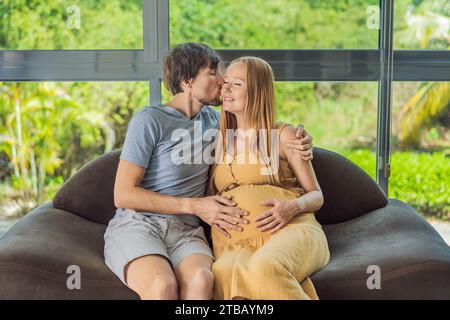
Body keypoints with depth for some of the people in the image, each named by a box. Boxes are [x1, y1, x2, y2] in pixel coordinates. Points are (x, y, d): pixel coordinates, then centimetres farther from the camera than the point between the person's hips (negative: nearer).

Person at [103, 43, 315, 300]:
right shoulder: (149, 120, -3)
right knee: (162, 285, -39)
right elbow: (123, 195, -6)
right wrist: (195, 206, -9)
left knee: (202, 279, -34)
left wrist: (300, 139, 10)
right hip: (137, 224, -4)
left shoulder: (214, 121, 17)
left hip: (186, 231, 4)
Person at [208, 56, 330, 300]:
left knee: (266, 267, -40)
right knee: (224, 273, -36)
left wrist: (294, 206, -10)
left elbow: (316, 196, 12)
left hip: (290, 230, -3)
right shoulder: (219, 142, 25)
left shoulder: (283, 135, 12)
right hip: (235, 243, 3)